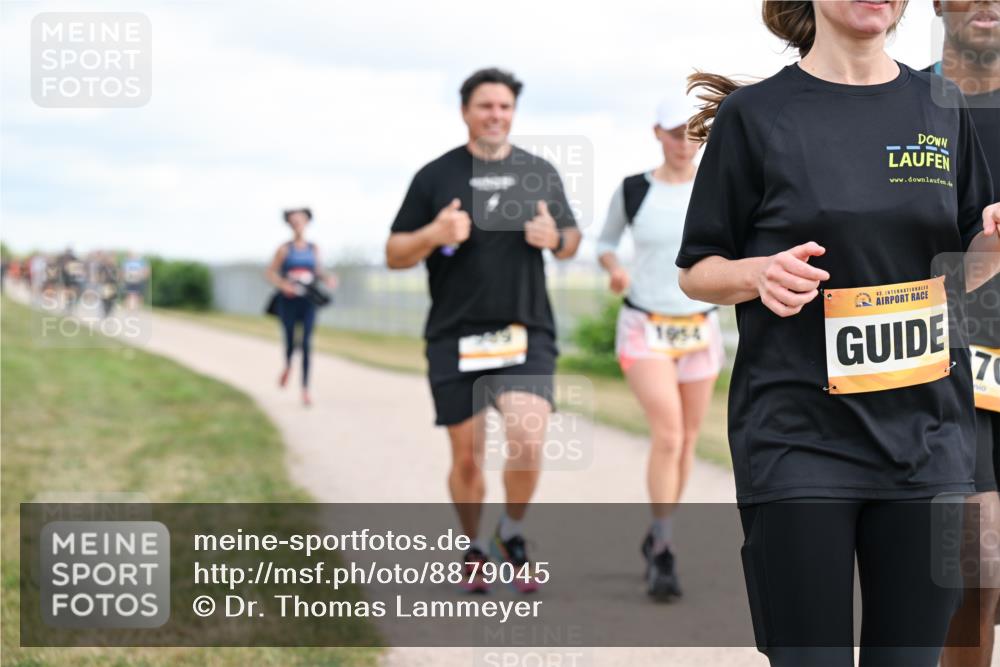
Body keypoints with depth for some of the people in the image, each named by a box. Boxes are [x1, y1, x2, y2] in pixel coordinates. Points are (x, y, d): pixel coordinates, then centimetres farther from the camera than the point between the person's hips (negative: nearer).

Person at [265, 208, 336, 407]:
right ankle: (288, 365, 44)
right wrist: (282, 284, -15)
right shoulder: (285, 249, -1)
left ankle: (305, 391, -10)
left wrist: (327, 278, -3)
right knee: (290, 343, 6)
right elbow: (271, 272, 2)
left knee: (307, 344, -10)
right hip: (288, 301, -1)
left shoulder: (313, 249, 6)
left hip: (308, 302, 1)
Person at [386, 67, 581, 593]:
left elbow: (571, 243, 18)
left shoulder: (540, 173, 9)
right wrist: (434, 235, -16)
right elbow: (394, 255, 4)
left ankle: (511, 535, 11)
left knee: (528, 445, -16)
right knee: (466, 458, 6)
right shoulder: (435, 176, 3)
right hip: (455, 338, 0)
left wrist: (554, 238, -6)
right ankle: (474, 550, 30)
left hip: (526, 335, 0)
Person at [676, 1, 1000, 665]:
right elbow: (697, 272, 3)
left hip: (927, 437, 4)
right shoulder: (754, 113, -1)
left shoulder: (943, 108, 10)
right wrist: (762, 273, -18)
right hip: (798, 437, -3)